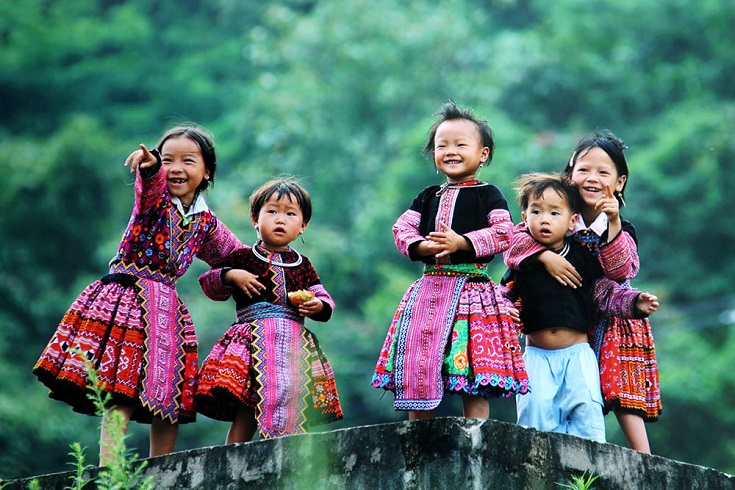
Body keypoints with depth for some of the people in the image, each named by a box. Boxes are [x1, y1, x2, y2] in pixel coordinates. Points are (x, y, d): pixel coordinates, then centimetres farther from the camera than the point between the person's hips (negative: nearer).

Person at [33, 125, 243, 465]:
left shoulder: (206, 223, 13)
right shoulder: (154, 196, -1)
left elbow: (235, 255, 31)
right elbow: (150, 183, -28)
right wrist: (150, 165, -48)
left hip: (165, 309, 6)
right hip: (129, 300, -6)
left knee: (168, 396, 6)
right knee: (122, 394, -16)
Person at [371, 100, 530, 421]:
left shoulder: (487, 194, 4)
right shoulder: (428, 197, 17)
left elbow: (503, 232, -9)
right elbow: (402, 229, 9)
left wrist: (461, 242, -18)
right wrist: (422, 246, -11)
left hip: (472, 287, -4)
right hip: (430, 288, 4)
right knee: (418, 366, 1)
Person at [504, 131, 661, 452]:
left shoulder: (623, 230, -4)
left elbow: (621, 270, -22)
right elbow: (514, 242, -15)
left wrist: (613, 224, -31)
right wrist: (545, 255, -32)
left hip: (612, 322, -1)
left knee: (621, 395, -10)